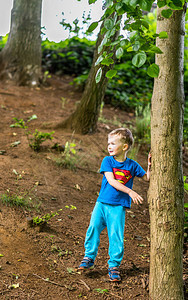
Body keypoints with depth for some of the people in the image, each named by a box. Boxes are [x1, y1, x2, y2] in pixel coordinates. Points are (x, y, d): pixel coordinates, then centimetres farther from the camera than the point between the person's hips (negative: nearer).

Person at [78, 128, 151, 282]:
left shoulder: (132, 165, 3)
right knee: (93, 228, -5)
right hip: (102, 202, 1)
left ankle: (114, 265, 12)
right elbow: (111, 181, -12)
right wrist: (130, 192, -21)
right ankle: (89, 258, 14)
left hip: (118, 207, -1)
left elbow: (147, 178, 11)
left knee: (116, 236, -3)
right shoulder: (107, 161, 0)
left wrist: (150, 166, -8)